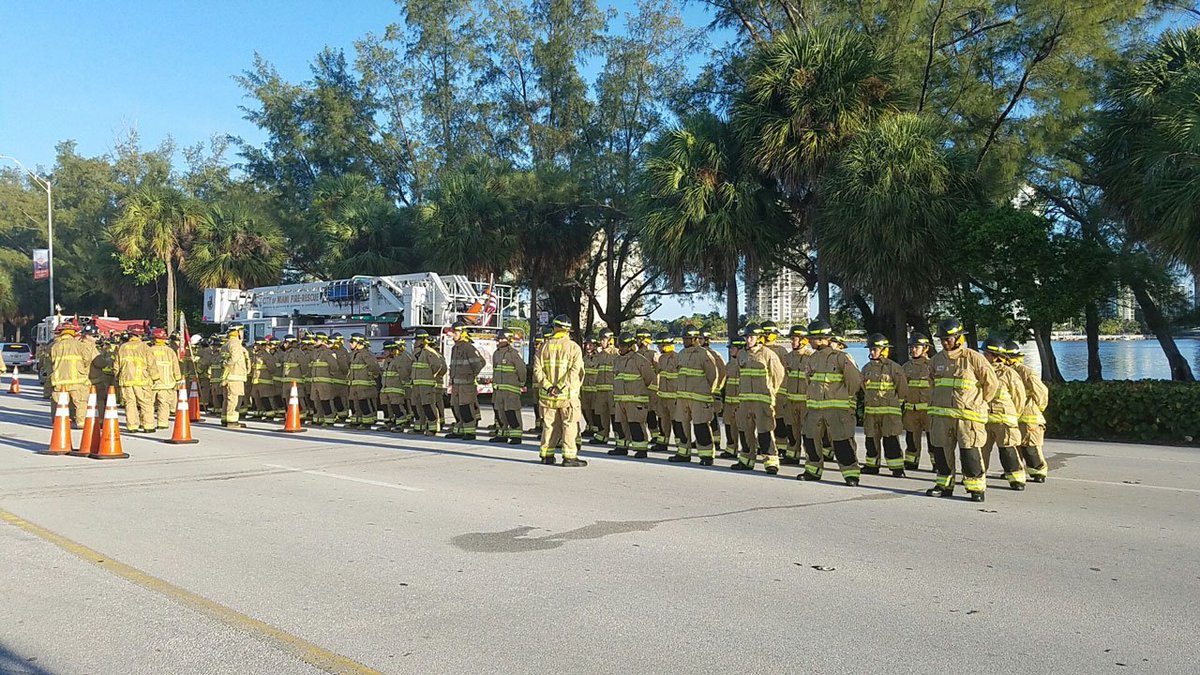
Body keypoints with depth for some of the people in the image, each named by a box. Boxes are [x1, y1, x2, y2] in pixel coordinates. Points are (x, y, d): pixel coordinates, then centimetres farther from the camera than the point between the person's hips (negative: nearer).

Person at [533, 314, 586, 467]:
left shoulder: (545, 346, 5)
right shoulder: (573, 347, -4)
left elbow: (537, 369, -2)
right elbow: (575, 371, -16)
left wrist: (548, 386, -7)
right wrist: (561, 386, -16)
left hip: (547, 393, 4)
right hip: (568, 395, -3)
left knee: (549, 425, 12)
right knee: (570, 425, 2)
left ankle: (547, 455, 16)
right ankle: (569, 456, -1)